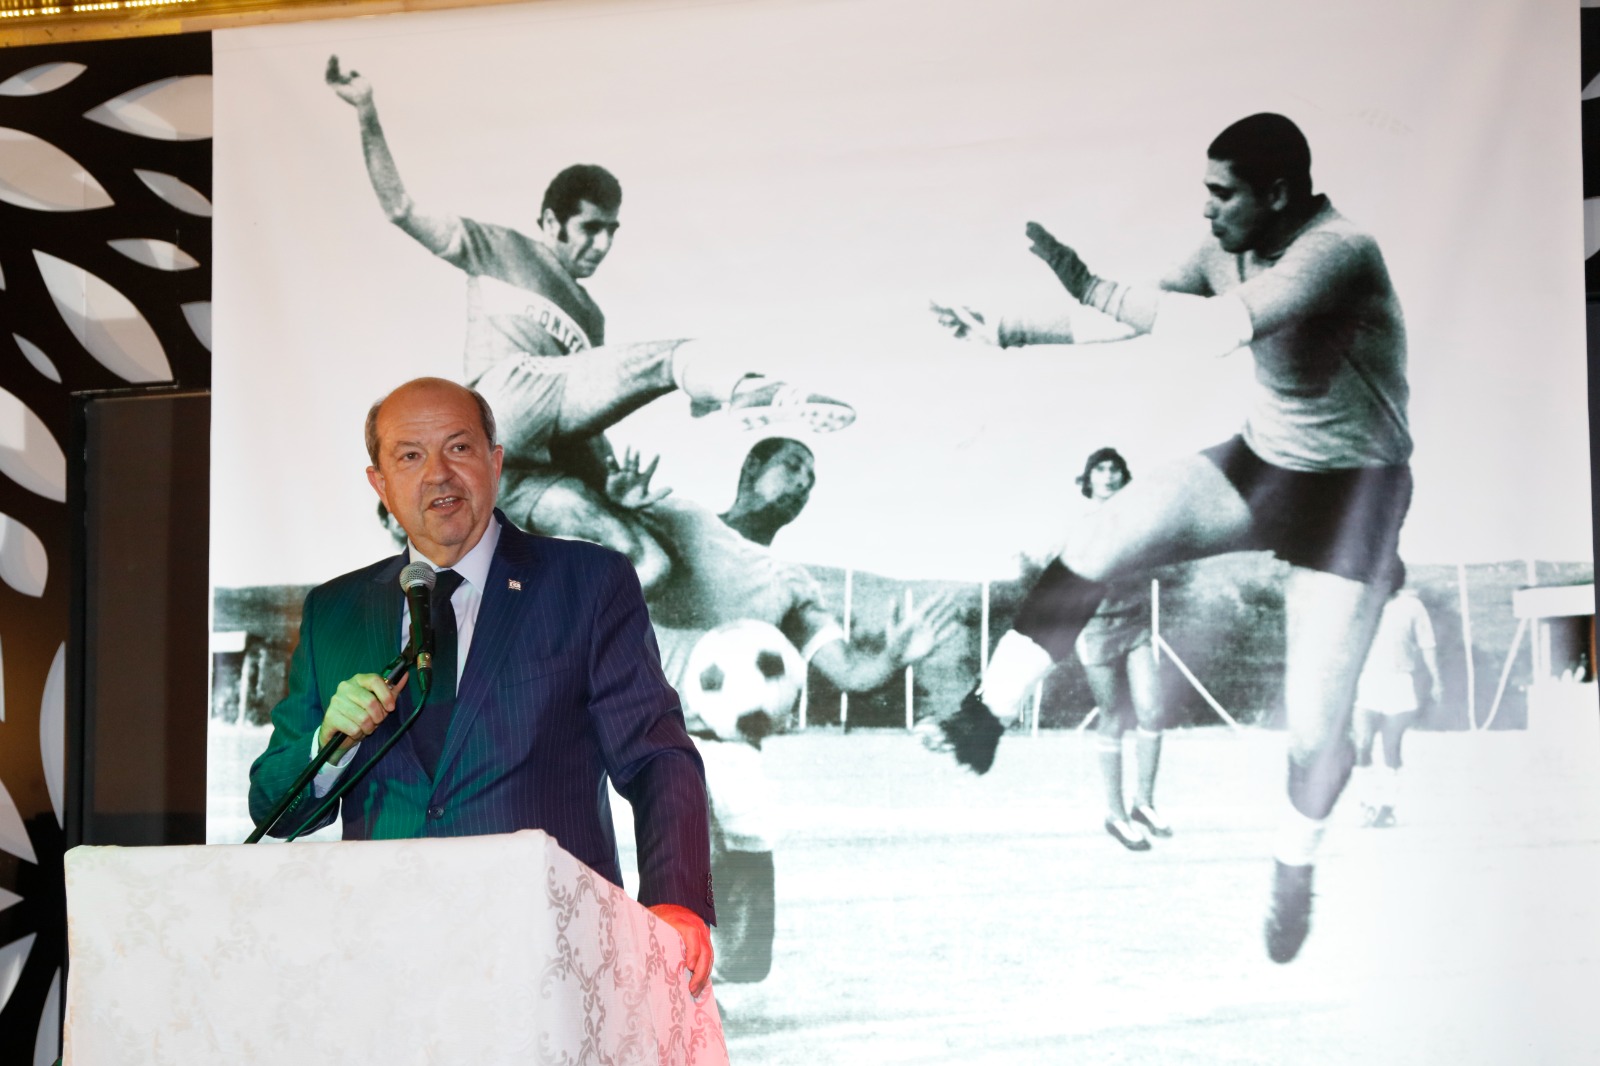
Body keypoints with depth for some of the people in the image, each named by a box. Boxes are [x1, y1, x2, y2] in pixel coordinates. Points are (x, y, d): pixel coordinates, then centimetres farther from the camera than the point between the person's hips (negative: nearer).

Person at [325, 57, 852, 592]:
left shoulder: (590, 317, 34)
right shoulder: (500, 252, 19)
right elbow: (400, 209, 11)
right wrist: (367, 114, 2)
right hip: (504, 401, -7)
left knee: (646, 562, -14)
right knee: (675, 358, -22)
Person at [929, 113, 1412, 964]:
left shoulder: (1338, 252, -29)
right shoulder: (1229, 252, -5)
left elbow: (1225, 329, -44)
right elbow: (1136, 315, 7)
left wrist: (1092, 287, -40)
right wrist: (1003, 333, 4)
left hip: (1348, 494, -6)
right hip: (1256, 464, 7)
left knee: (1314, 720, -6)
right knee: (1092, 547, -11)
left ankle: (1295, 864, 23)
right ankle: (984, 716, -4)